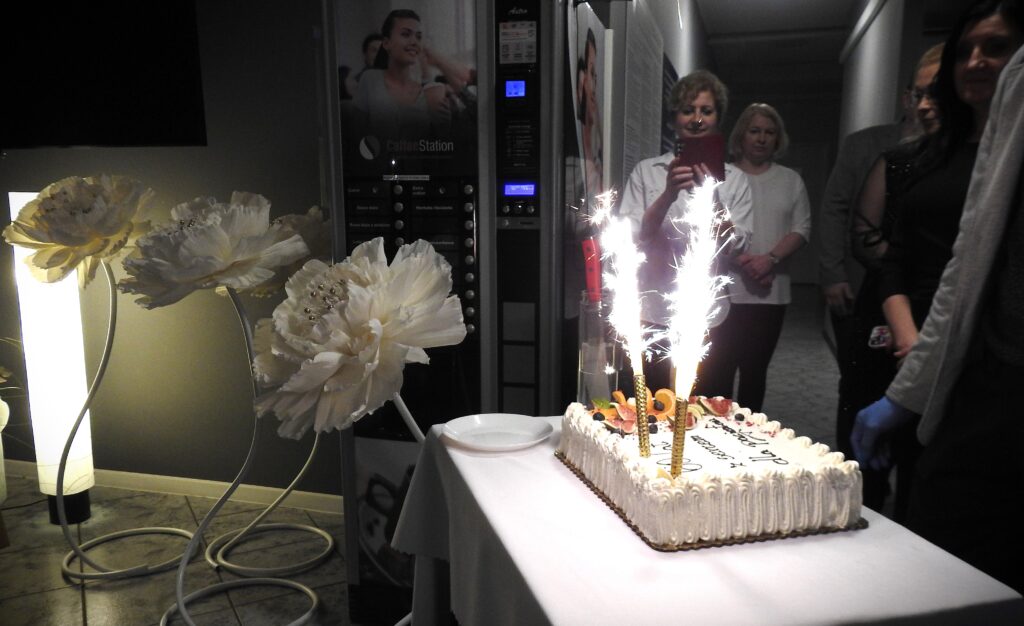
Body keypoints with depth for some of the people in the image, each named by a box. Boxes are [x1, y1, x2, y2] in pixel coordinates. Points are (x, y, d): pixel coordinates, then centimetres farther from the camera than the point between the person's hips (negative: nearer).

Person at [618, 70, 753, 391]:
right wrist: (668, 195, -19)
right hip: (651, 318, -1)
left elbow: (735, 246, -2)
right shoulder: (646, 171, 6)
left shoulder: (734, 178, 8)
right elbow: (630, 237, -5)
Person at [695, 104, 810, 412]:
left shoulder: (791, 180, 13)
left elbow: (801, 228, 6)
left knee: (755, 370, 9)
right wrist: (743, 261, -14)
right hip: (725, 290, -3)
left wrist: (771, 258, -12)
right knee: (717, 370, -5)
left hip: (771, 293, 3)